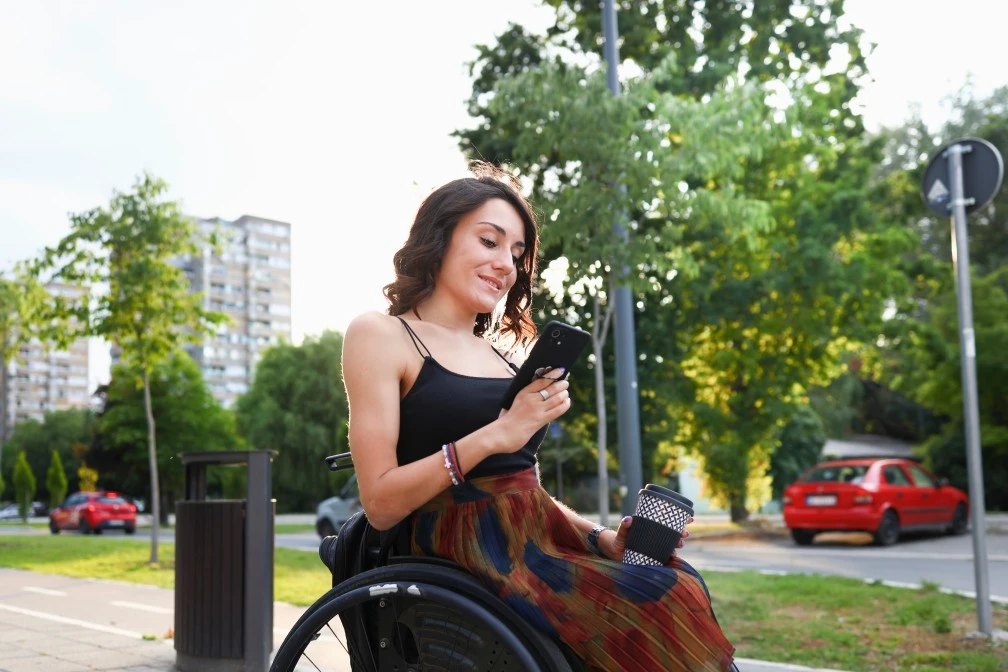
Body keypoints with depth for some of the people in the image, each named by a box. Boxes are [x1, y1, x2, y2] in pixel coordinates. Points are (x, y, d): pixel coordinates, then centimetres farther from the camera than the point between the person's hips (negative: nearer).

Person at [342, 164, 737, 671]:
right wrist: (493, 436, -18)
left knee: (680, 588, -19)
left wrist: (601, 538, 4)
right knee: (657, 607, -25)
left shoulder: (505, 354, 21)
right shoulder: (379, 336, 1)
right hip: (463, 556, -6)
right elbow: (380, 505, -8)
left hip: (538, 540, 6)